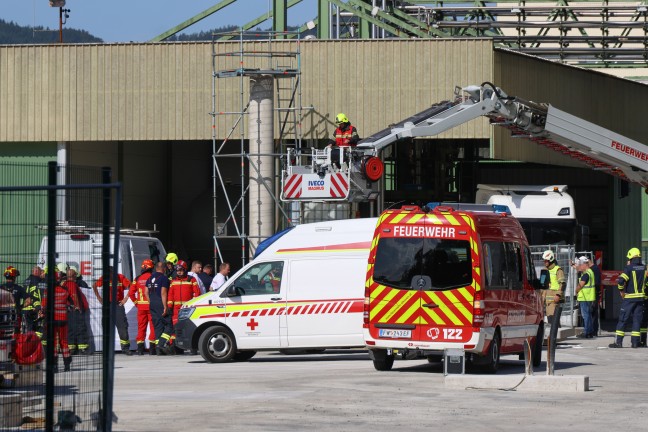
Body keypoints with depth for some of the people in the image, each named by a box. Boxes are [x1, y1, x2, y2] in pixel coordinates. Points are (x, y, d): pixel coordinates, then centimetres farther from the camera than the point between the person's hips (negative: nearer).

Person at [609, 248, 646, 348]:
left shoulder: (629, 268, -12)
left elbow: (621, 280, -22)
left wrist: (621, 291, -7)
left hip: (629, 297, -4)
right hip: (641, 297, 4)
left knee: (623, 319, 0)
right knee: (637, 319, 9)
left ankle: (619, 341, -2)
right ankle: (635, 342, 6)